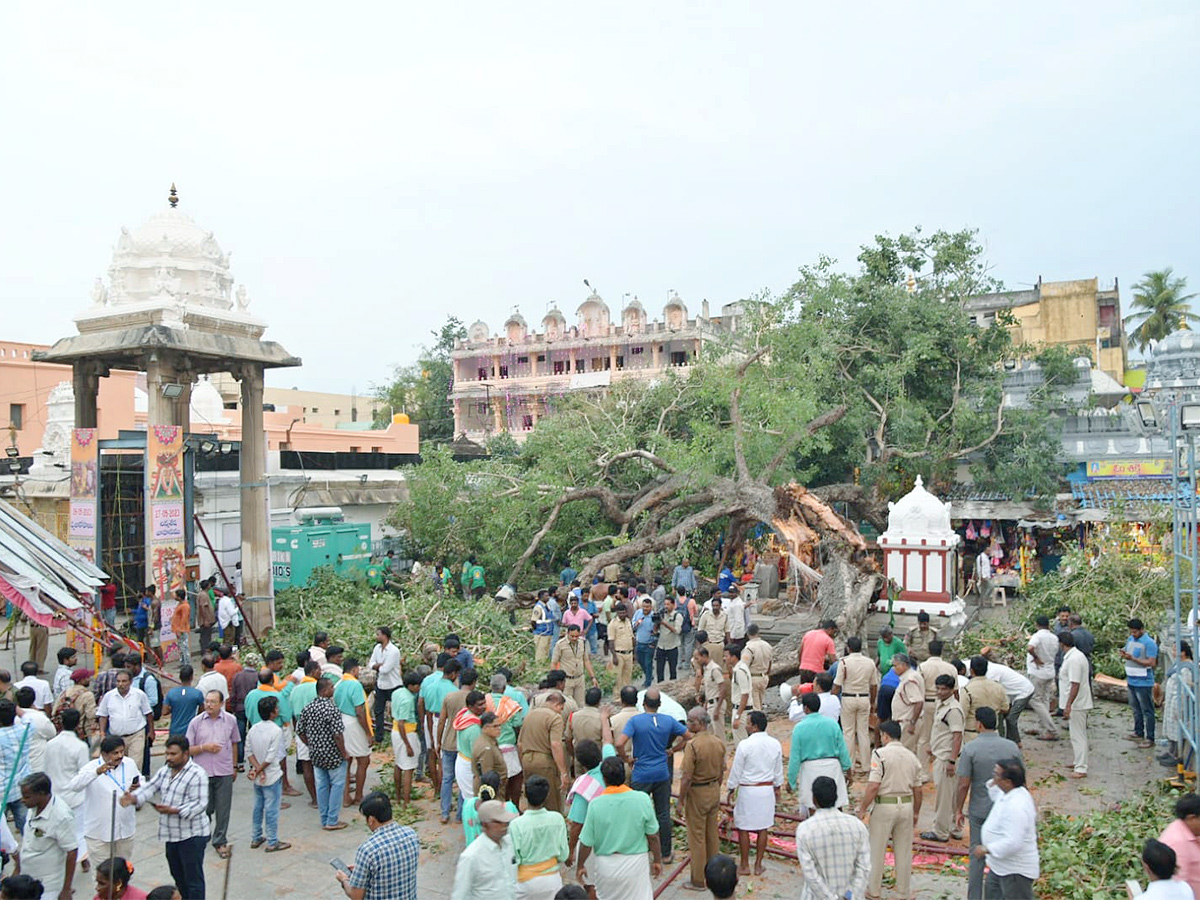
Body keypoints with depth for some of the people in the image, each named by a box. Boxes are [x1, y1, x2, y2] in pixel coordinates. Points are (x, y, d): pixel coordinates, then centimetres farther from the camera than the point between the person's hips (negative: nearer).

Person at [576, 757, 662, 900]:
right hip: (635, 863, 0)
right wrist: (657, 860, 12)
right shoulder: (642, 800, -14)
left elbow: (586, 842, -8)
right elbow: (653, 836, -4)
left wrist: (580, 866, 9)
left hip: (606, 865, 0)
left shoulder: (596, 805, -16)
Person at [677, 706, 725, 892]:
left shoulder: (693, 745, -23)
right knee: (713, 834, 18)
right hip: (714, 790, 7)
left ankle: (698, 880, 13)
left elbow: (687, 778, -21)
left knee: (697, 837, 5)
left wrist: (681, 801, -12)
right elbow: (721, 771, 9)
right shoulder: (719, 742, -1)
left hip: (697, 793, -7)